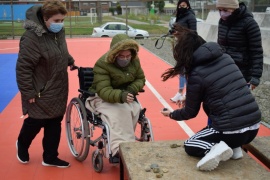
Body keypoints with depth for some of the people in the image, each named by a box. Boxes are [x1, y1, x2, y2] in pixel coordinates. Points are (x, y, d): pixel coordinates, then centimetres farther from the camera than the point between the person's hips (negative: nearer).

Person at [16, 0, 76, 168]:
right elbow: (23, 68, -23)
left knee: (55, 123, 12)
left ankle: (50, 157, 26)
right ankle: (22, 145, 39)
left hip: (58, 90, 7)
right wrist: (28, 92, -21)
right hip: (41, 93, -7)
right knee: (36, 122, 8)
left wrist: (71, 61, 15)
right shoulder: (32, 37, -24)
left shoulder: (59, 32, 2)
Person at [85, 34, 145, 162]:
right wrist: (120, 96, -48)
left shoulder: (134, 61, -3)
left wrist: (132, 89, -13)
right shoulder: (102, 64, -21)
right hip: (103, 98, -5)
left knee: (135, 110, -28)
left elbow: (141, 79, 10)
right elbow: (103, 91, -28)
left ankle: (119, 144, -24)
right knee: (119, 114, -36)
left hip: (126, 97, 5)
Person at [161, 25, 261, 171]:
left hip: (232, 131, -6)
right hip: (254, 127, 6)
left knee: (190, 145, 20)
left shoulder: (196, 74, -9)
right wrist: (191, 98, 27)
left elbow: (190, 113, 4)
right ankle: (234, 147, 16)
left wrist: (171, 114, 24)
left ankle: (214, 148, -10)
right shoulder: (225, 57, 6)